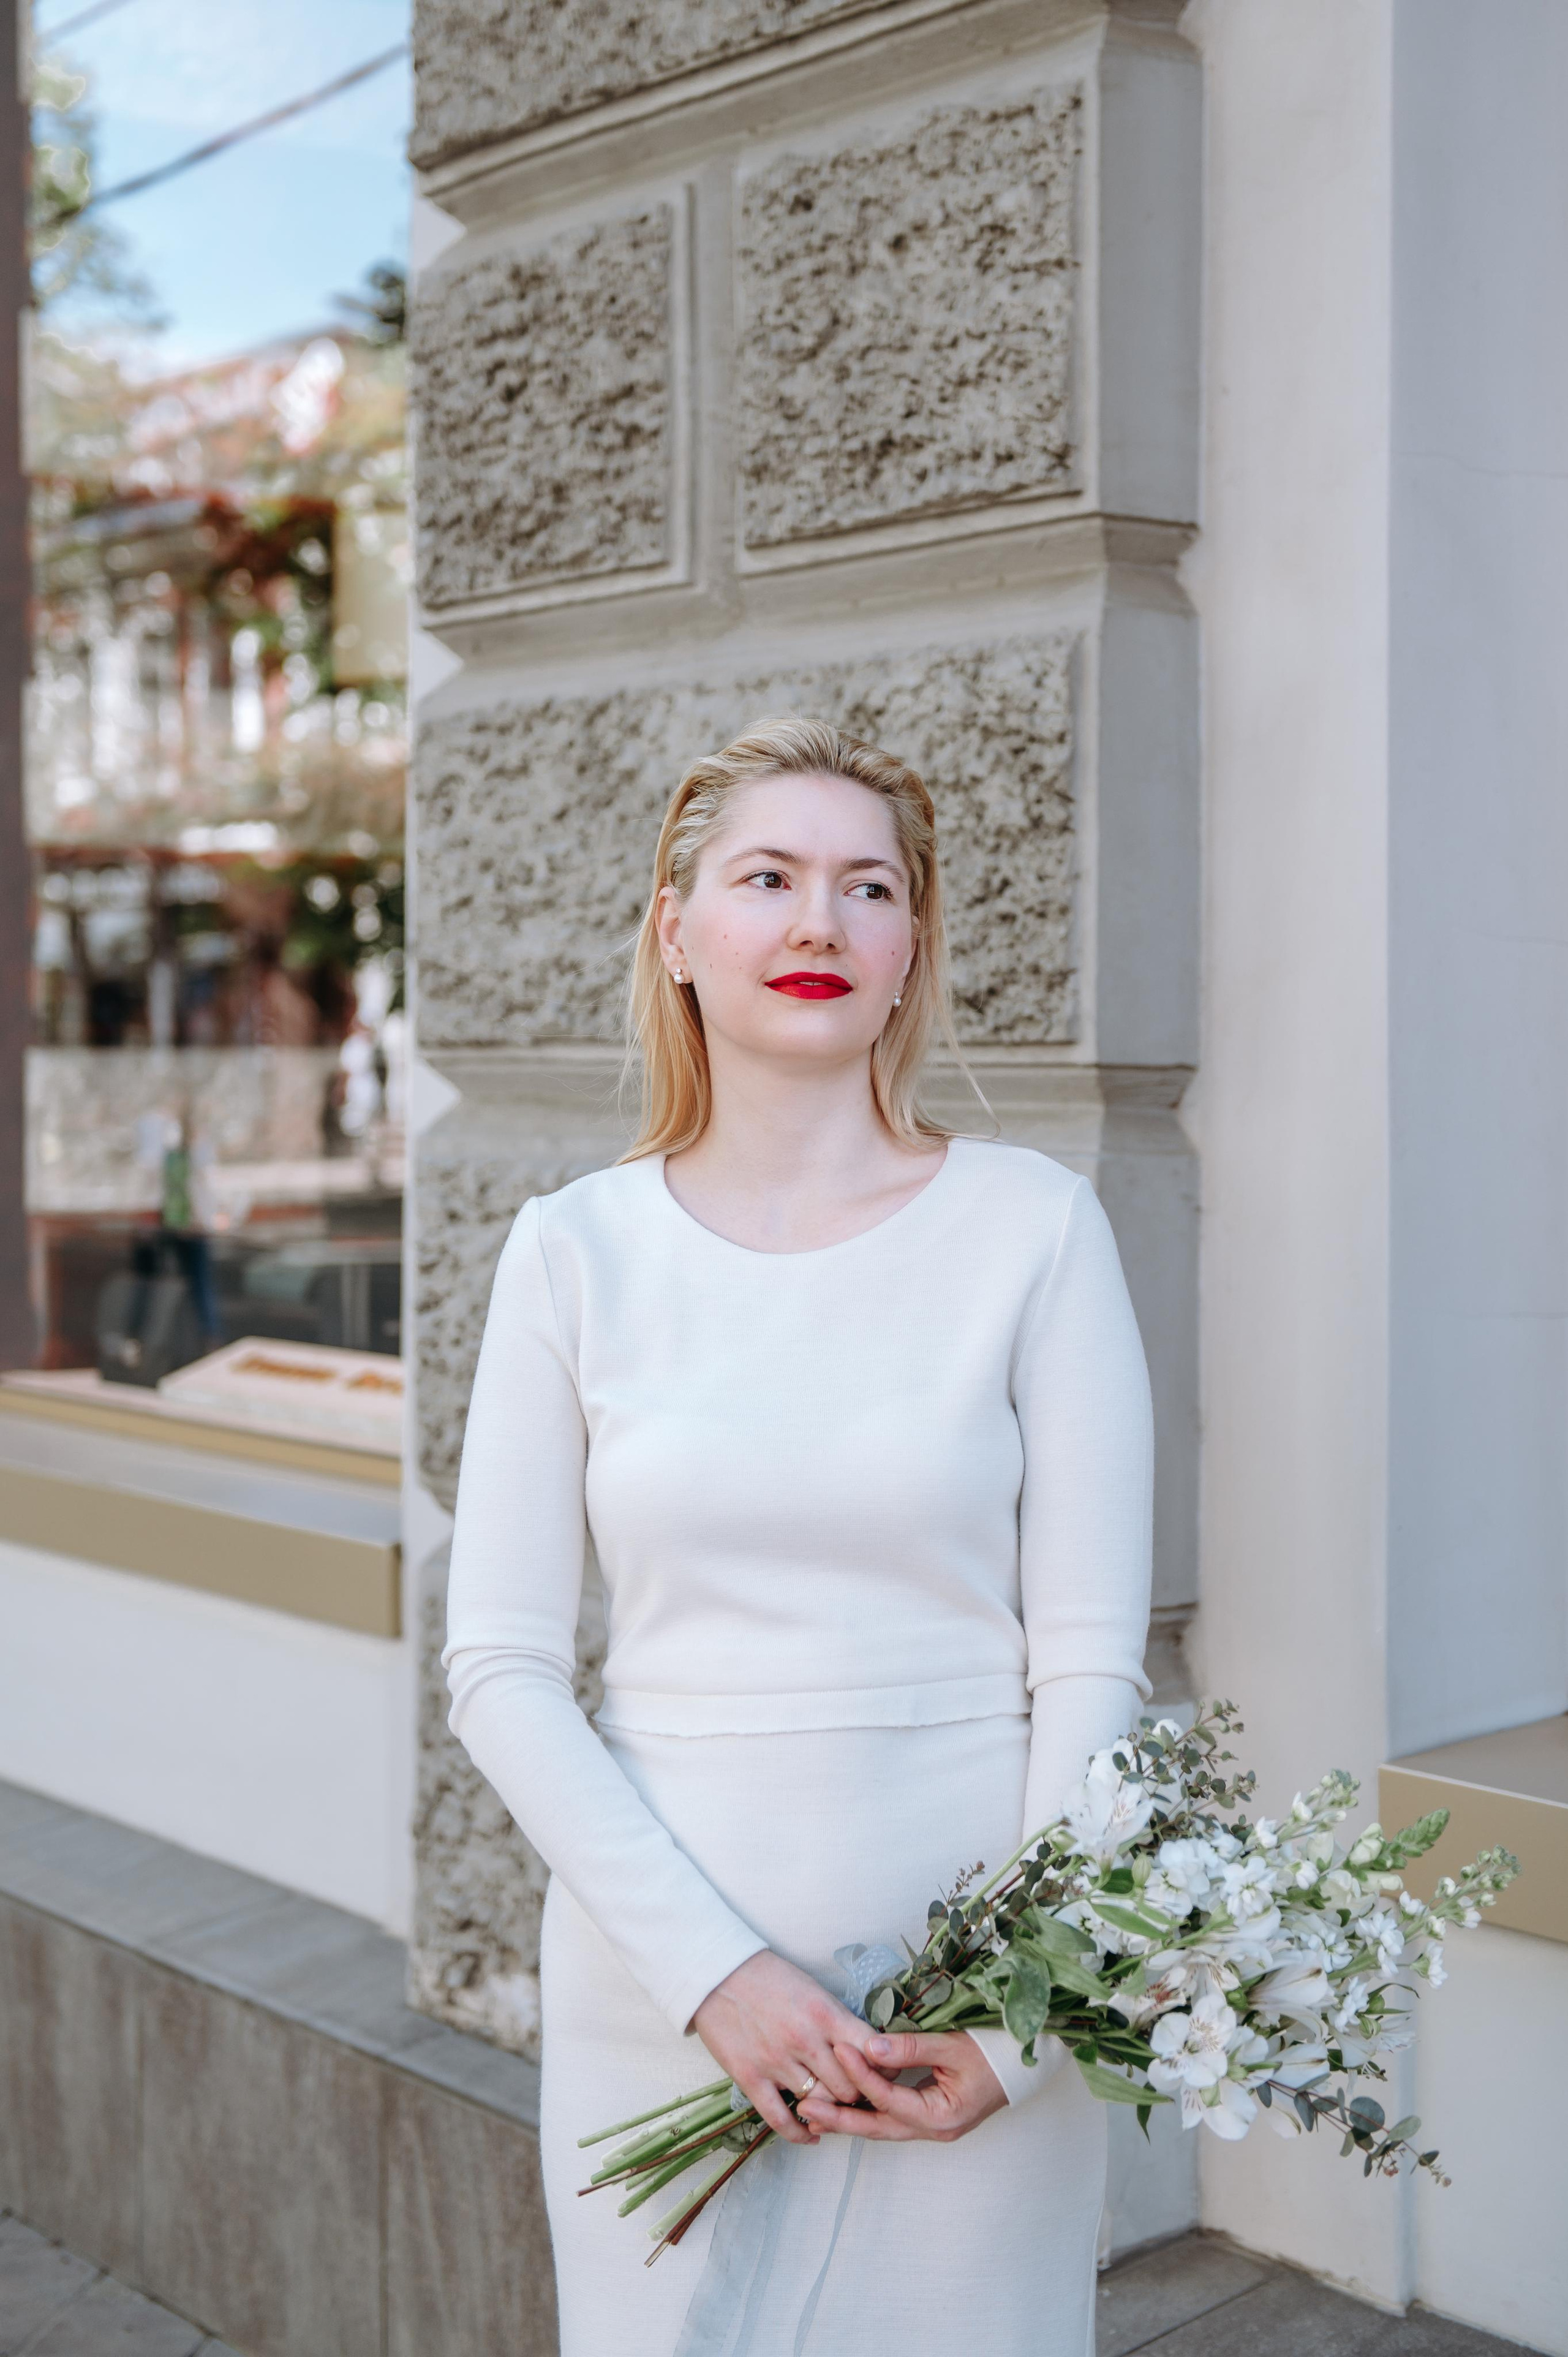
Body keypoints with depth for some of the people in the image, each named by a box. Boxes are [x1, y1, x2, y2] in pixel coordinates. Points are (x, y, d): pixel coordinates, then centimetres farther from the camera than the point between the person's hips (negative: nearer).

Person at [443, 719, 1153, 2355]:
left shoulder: (1032, 1227, -4)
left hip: (976, 1992, -1)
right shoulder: (575, 1251, -1)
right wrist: (713, 1968, -11)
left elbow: (1089, 1660, -4)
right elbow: (499, 1667, -3)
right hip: (655, 1997, 1)